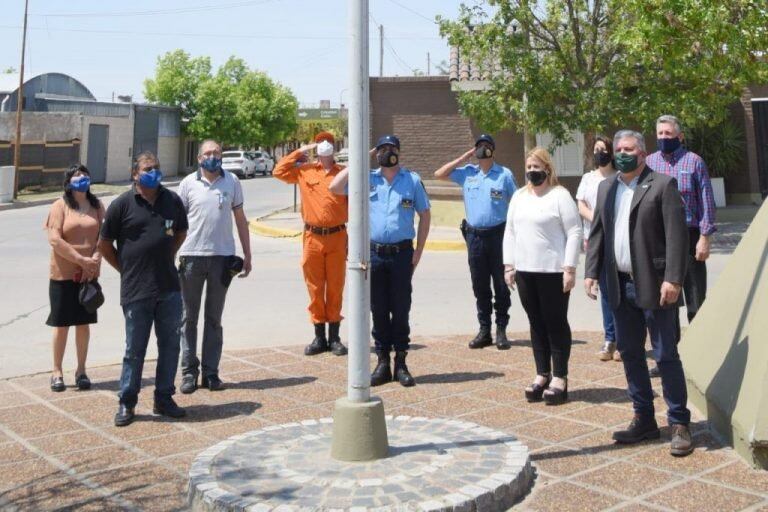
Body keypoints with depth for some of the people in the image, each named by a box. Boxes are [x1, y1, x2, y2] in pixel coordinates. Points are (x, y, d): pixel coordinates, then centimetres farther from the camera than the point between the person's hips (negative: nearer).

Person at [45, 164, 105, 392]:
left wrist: (95, 260, -13)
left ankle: (81, 370, 20)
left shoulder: (97, 206, 7)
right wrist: (81, 259, -17)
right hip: (63, 274, -3)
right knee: (61, 324, 4)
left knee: (84, 323, 9)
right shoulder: (60, 206, -4)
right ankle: (57, 372, 15)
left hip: (89, 274, 3)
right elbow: (54, 240, -13)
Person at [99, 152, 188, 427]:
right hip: (136, 291, -4)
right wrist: (128, 269, 5)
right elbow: (105, 244, 3)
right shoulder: (122, 204, -4)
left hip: (169, 288, 4)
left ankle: (164, 398, 23)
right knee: (135, 349, 3)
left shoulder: (172, 200, 7)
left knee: (170, 344, 10)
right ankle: (126, 403, 17)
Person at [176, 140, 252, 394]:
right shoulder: (188, 183, 2)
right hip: (192, 256, -1)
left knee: (214, 318, 9)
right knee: (189, 317, 5)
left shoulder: (232, 182, 6)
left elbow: (240, 219, 10)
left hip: (222, 256, 1)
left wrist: (247, 254, 8)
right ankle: (189, 371, 14)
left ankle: (210, 372, 16)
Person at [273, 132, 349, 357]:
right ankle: (319, 337, 15)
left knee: (335, 288, 5)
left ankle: (334, 337, 14)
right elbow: (279, 171, 1)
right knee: (315, 288, 6)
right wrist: (299, 152, 2)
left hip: (337, 237, -1)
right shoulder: (304, 170, 6)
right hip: (312, 237, 1)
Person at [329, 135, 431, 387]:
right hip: (374, 253, 1)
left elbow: (424, 215, 8)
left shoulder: (412, 180, 5)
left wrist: (418, 251, 1)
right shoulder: (368, 179, 6)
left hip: (402, 253, -1)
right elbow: (335, 187, -4)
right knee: (378, 311, 7)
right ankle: (383, 362, 17)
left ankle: (400, 364, 13)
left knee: (401, 310, 4)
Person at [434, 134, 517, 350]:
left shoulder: (505, 174, 2)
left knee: (501, 285, 2)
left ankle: (501, 330, 9)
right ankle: (484, 330, 16)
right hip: (474, 235, 3)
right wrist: (463, 158, 5)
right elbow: (439, 174, 8)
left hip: (498, 234, -3)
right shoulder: (467, 173, 9)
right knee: (480, 286, 7)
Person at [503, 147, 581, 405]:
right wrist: (509, 265, 10)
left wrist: (569, 268, -15)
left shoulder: (560, 196, -6)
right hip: (524, 271, 6)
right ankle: (542, 375, 19)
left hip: (553, 271, -6)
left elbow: (574, 232, -9)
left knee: (556, 323, 1)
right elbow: (510, 232, 16)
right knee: (536, 323, 11)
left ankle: (559, 379, 7)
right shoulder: (519, 196, 14)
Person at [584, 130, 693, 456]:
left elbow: (677, 235, -12)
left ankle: (679, 424, 11)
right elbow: (597, 232, 14)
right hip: (620, 285, 6)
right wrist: (591, 272, 4)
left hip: (654, 286, -6)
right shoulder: (606, 187, 13)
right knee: (630, 354, 12)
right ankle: (644, 420, 24)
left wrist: (673, 279, -19)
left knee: (666, 355, 0)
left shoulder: (663, 184, -6)